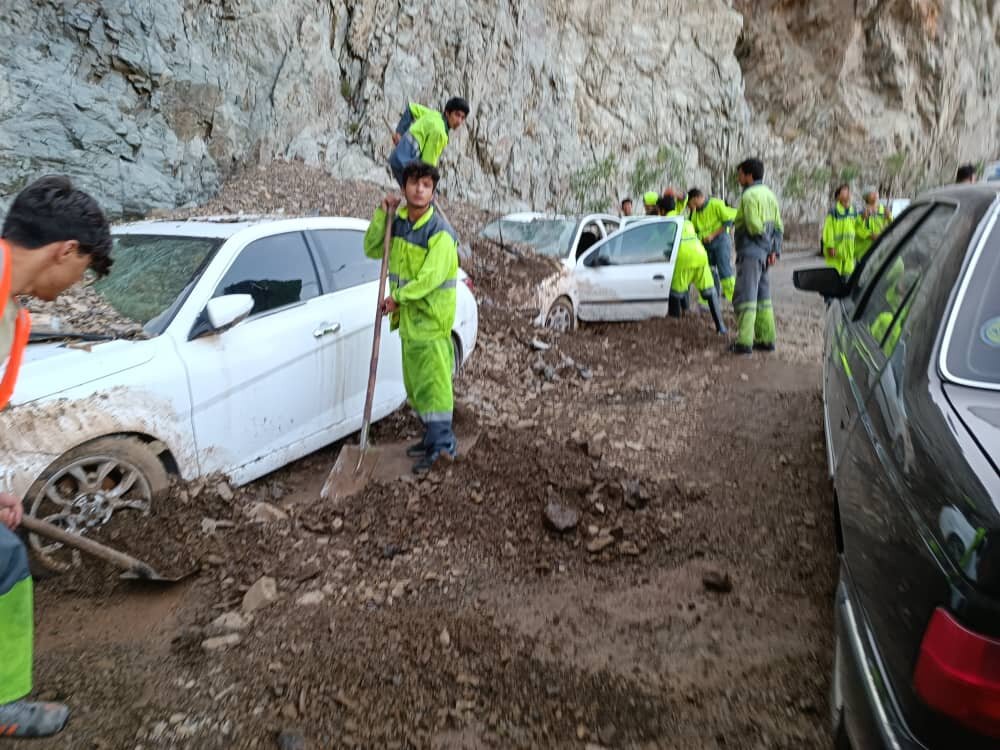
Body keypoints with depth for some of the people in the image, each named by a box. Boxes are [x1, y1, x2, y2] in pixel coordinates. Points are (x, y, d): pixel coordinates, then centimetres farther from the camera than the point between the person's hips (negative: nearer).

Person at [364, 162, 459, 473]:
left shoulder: (440, 231, -16)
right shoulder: (398, 222, 7)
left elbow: (432, 276, -23)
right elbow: (372, 250, 11)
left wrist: (398, 297, -22)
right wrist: (381, 214, 0)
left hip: (431, 317, -8)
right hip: (407, 316, 8)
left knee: (433, 379, -6)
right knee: (414, 381, 15)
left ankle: (442, 442, 3)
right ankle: (433, 436, 27)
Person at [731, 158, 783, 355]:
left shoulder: (749, 195, -13)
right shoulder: (769, 194, 16)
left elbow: (754, 226, -22)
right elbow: (778, 226, 15)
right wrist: (775, 250, 11)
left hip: (750, 252, -9)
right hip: (764, 253, 10)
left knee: (745, 297, -9)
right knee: (763, 297, 14)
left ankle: (744, 342, -10)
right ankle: (766, 339, 19)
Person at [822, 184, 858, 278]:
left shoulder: (853, 212, 12)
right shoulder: (833, 211, -7)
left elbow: (857, 229, 17)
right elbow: (828, 230, -11)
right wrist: (830, 246, -17)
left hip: (849, 249, 6)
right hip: (836, 248, -6)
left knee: (848, 272, 9)